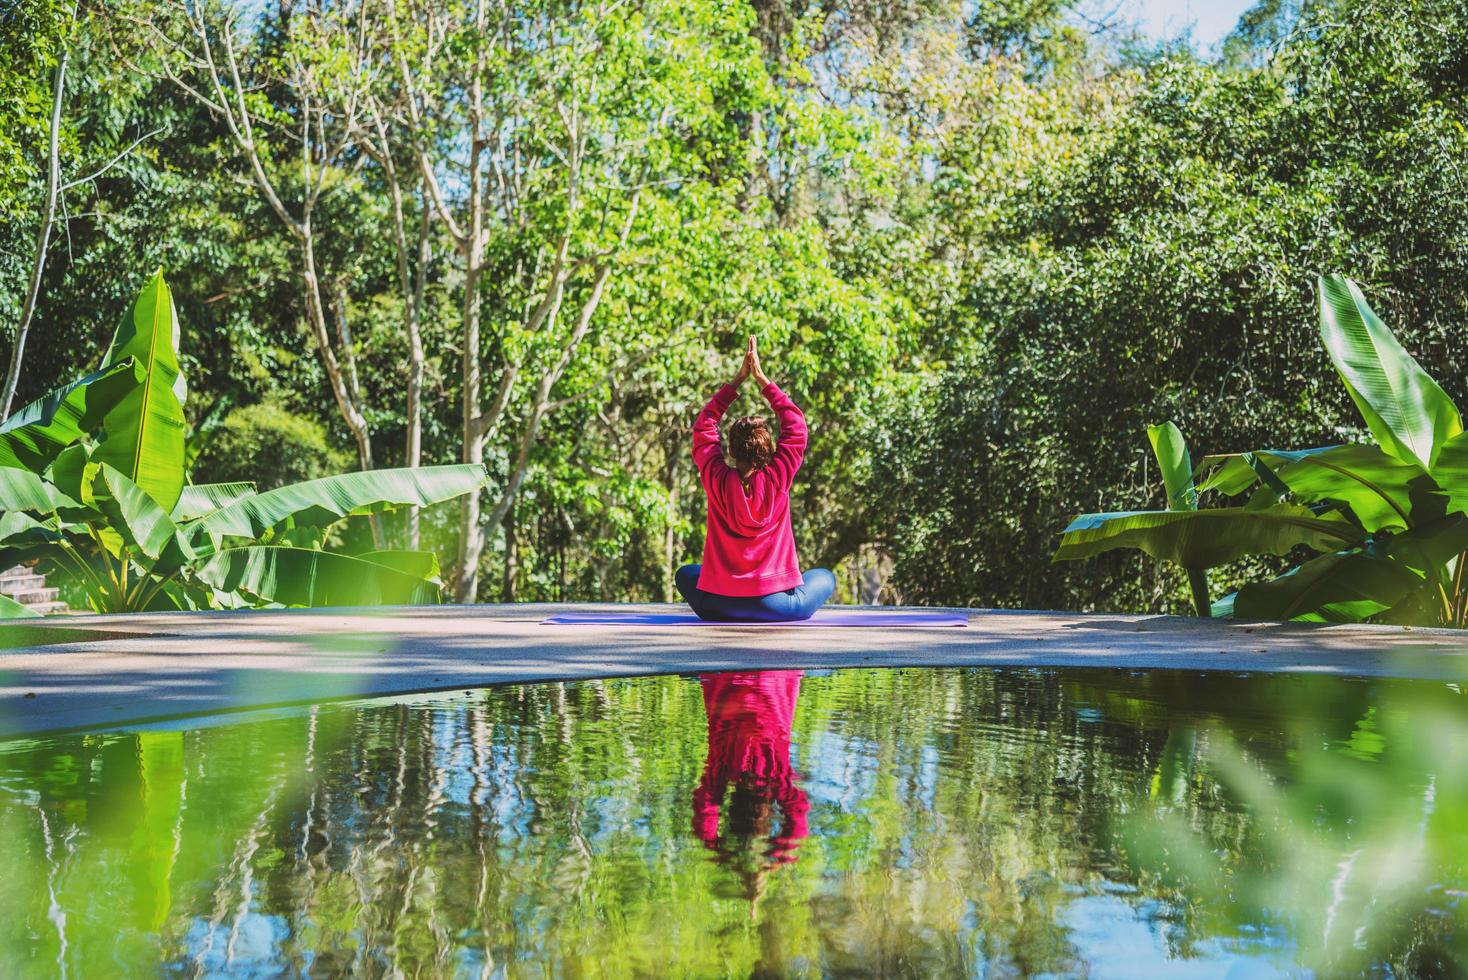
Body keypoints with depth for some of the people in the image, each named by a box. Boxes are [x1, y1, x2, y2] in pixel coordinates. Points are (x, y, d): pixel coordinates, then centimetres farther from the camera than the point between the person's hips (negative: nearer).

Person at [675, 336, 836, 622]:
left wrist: (738, 380, 9)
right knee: (824, 577, 29)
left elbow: (703, 426, 8)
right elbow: (796, 424, 3)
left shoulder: (718, 480, -6)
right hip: (778, 607, 0)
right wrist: (761, 378, 6)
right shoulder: (777, 479, -9)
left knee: (686, 574, 33)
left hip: (719, 608, 0)